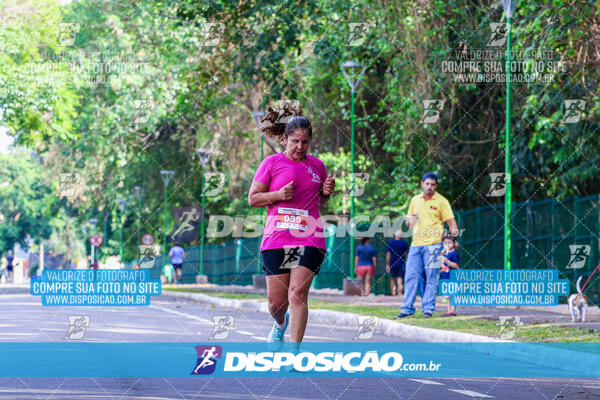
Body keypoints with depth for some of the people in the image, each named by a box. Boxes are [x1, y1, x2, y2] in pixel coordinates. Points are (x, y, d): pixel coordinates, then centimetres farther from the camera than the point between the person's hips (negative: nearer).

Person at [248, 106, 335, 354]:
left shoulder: (317, 165, 12)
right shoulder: (271, 163, 3)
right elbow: (252, 198, 4)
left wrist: (326, 192, 3)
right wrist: (279, 195, -12)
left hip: (309, 238, 1)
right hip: (276, 238, -1)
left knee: (297, 293, -13)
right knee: (276, 301, 3)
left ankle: (295, 350, -10)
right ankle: (280, 324, 39)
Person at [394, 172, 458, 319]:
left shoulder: (441, 201, 1)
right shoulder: (415, 200, 15)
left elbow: (451, 221, -2)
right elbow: (408, 222, 22)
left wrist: (453, 229, -21)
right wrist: (410, 220, 0)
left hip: (433, 244, -4)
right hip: (416, 244, 4)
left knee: (431, 278, -4)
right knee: (411, 276, 0)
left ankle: (428, 308, 0)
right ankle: (407, 308, 3)